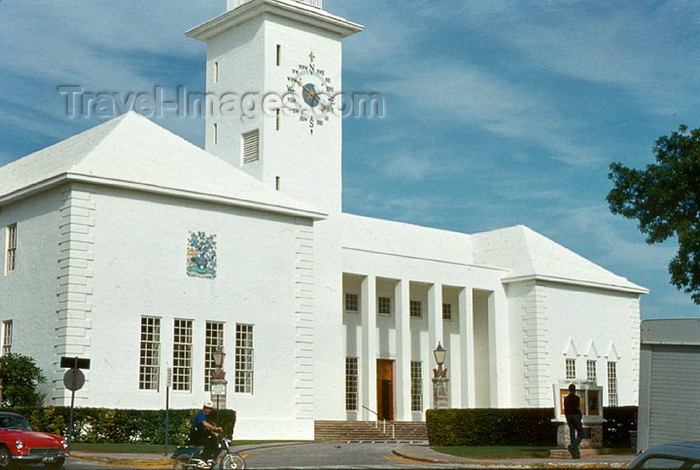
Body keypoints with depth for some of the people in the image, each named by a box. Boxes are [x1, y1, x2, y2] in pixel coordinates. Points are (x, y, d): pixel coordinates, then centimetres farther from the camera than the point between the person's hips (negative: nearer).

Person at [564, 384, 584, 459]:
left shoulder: (566, 398, 8)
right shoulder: (576, 398, -9)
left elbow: (565, 410, 9)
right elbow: (578, 409, -12)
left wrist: (567, 419, 16)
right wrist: (580, 420, -5)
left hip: (569, 417, 5)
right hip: (576, 416, -5)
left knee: (572, 435, 6)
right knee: (581, 434, 4)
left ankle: (576, 454, 3)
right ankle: (573, 446, -19)